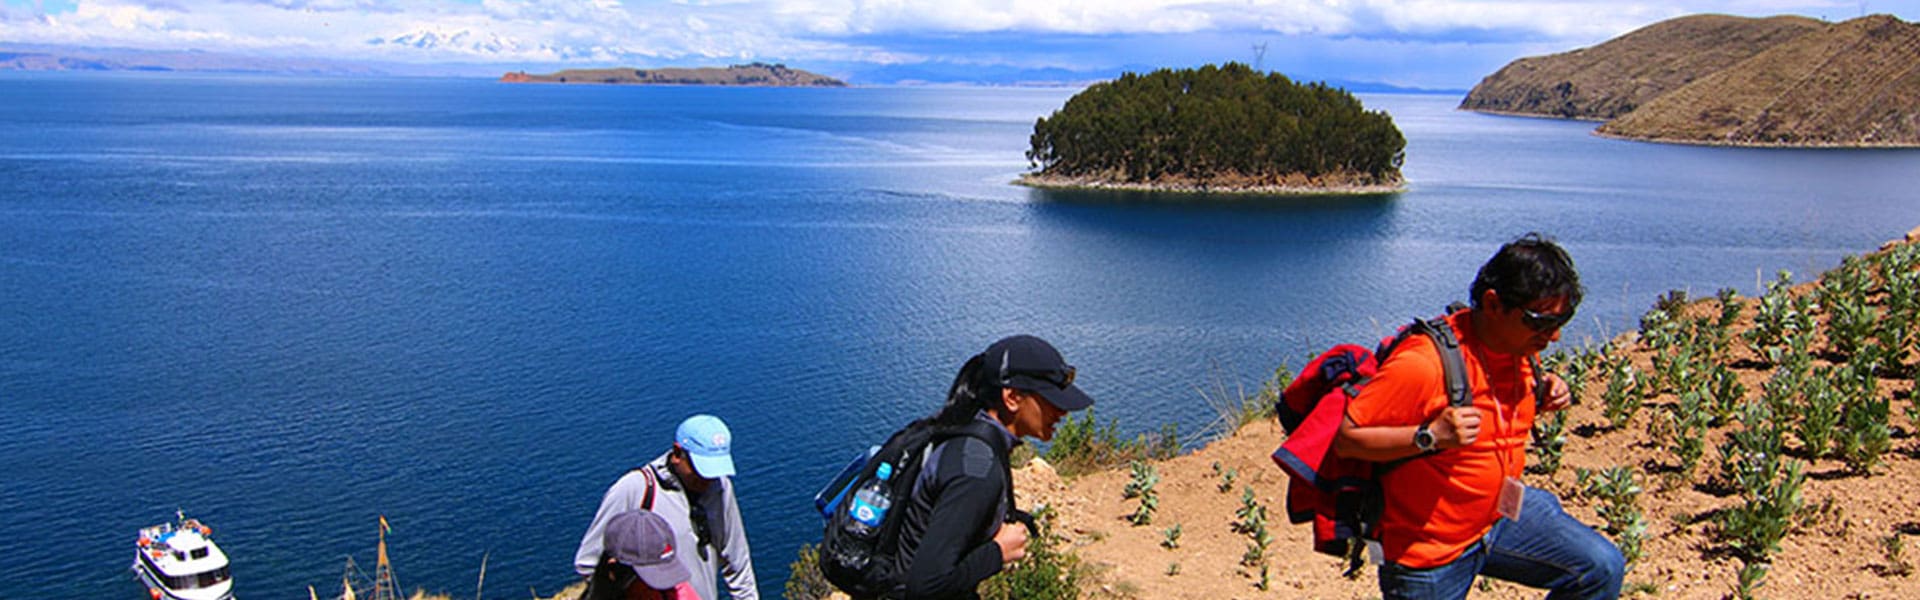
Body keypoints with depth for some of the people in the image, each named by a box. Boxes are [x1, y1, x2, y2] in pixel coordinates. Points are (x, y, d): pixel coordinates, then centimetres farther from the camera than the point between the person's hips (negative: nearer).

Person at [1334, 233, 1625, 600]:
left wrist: (1539, 398, -3)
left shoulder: (1522, 347, -3)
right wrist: (1429, 436, -37)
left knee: (1602, 569, -1)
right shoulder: (1423, 365, -29)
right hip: (1430, 552, -7)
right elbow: (1345, 438, -26)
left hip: (1501, 515, 7)